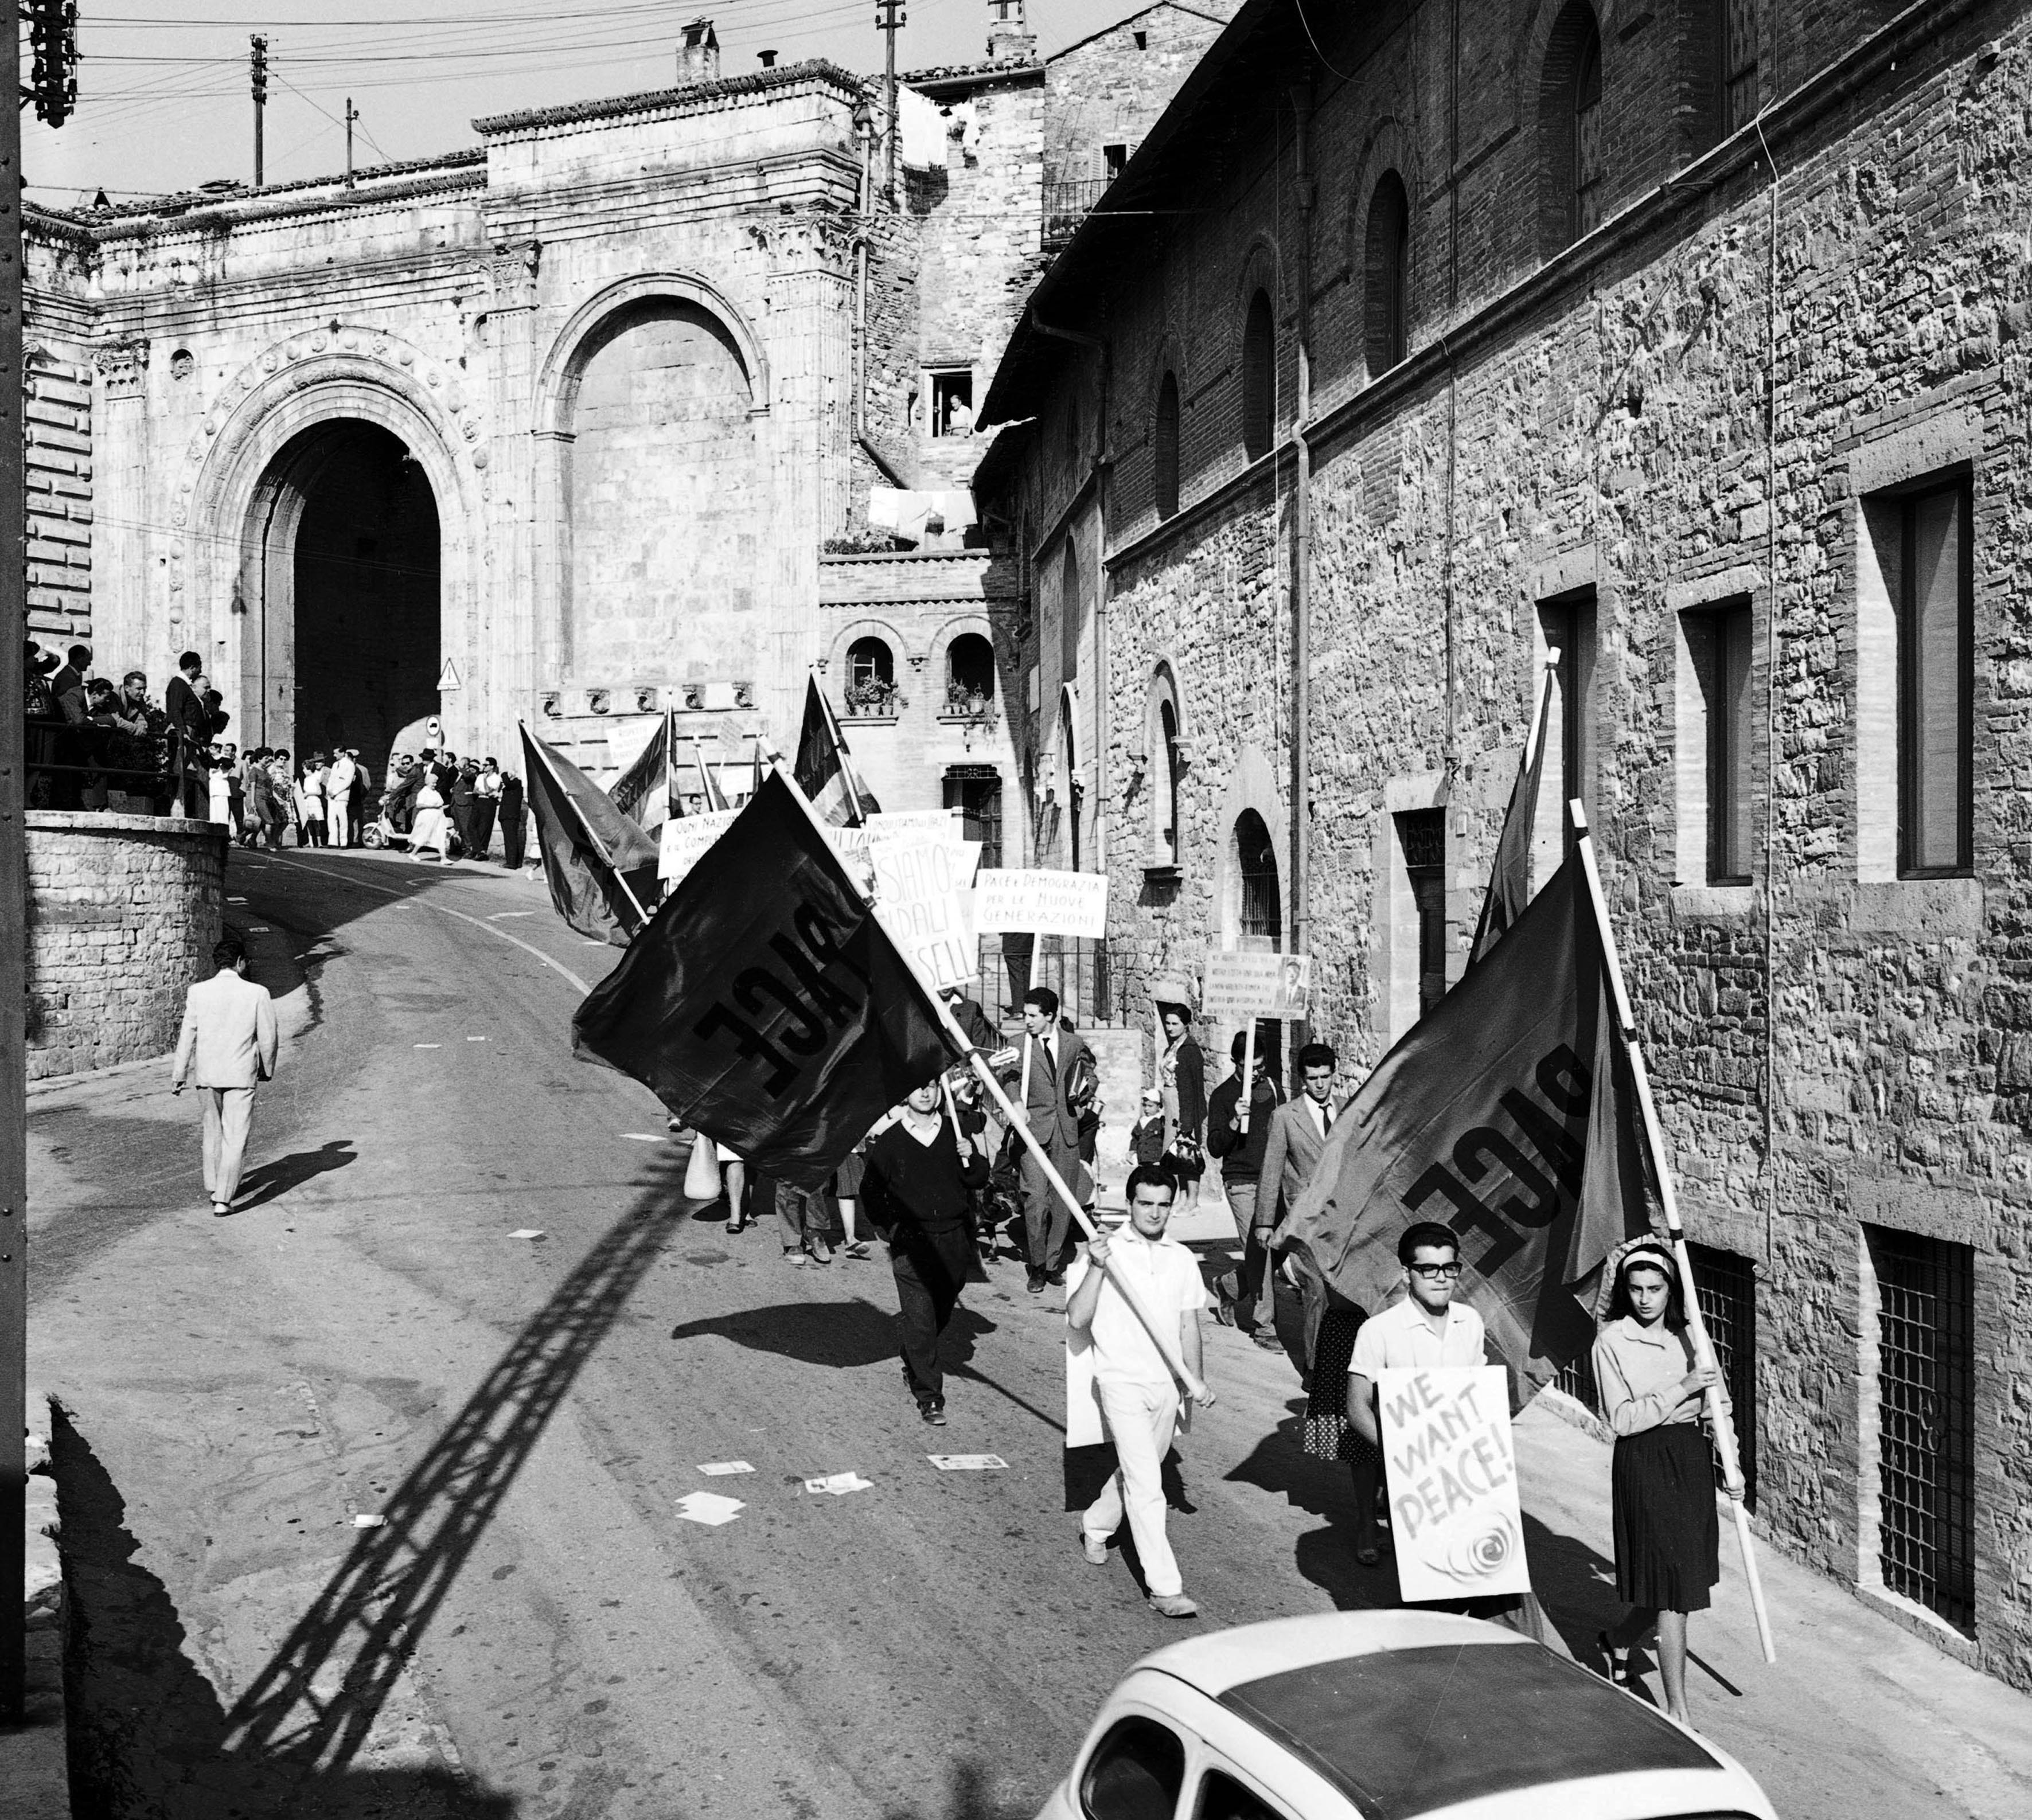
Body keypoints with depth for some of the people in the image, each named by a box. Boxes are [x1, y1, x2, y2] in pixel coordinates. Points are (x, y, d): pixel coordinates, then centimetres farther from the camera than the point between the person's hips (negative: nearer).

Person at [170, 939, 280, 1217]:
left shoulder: (197, 992, -4)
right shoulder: (257, 994, -9)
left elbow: (187, 1035, 0)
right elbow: (268, 1037, -3)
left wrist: (178, 1075, 8)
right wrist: (267, 1069, 13)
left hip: (207, 1073, 3)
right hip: (242, 1074, -3)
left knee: (213, 1130, 22)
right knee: (235, 1137, 1)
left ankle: (214, 1187, 34)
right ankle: (222, 1199, -4)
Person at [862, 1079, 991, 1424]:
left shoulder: (954, 1132, 6)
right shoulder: (890, 1140, -1)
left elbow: (977, 1180, 7)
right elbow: (871, 1191, 6)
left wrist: (971, 1158, -13)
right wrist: (889, 1231, -1)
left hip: (954, 1239, 3)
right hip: (912, 1242, -3)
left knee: (941, 1314, 16)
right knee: (920, 1321, -7)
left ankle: (913, 1362, 41)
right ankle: (929, 1397, -1)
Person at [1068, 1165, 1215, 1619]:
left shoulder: (1182, 1258, 8)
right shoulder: (1106, 1250, -5)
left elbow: (1189, 1324, 14)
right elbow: (1076, 1319, -11)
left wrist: (1195, 1380, 10)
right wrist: (1097, 1268, -21)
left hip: (1166, 1382, 5)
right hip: (1121, 1381, -5)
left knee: (1137, 1472, 17)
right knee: (1145, 1484, -10)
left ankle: (1096, 1526, 45)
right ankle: (1165, 1587, -8)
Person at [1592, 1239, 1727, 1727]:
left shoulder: (1683, 1336, 8)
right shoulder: (1613, 1341, -9)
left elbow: (1707, 1401, 16)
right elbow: (1622, 1418, -15)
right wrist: (1680, 1391, -19)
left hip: (1691, 1458, 6)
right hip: (1646, 1465, -6)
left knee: (1683, 1581, 15)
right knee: (1672, 1592, -6)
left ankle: (1617, 1642, 42)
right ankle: (1678, 1711, 3)